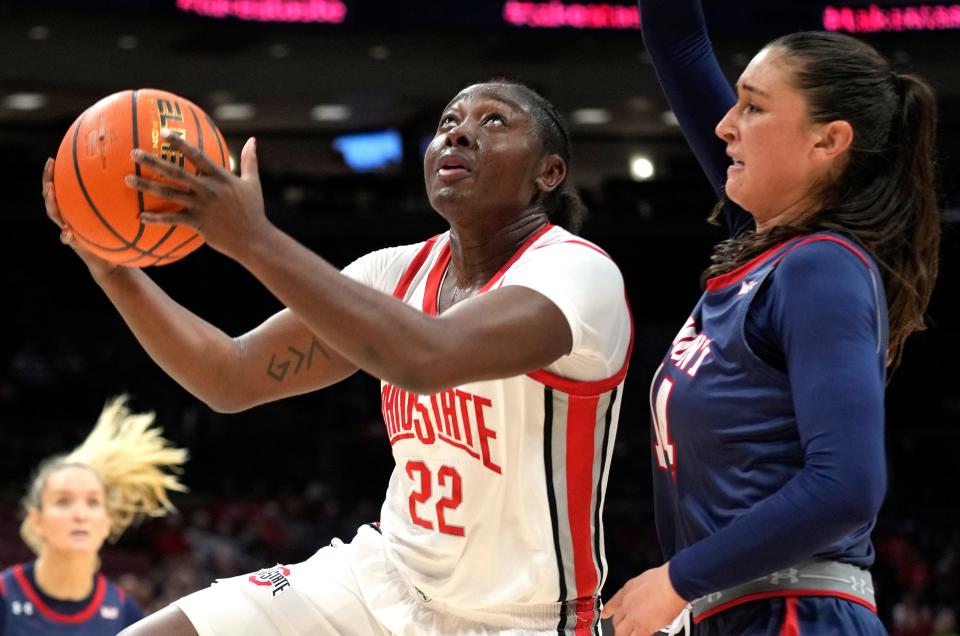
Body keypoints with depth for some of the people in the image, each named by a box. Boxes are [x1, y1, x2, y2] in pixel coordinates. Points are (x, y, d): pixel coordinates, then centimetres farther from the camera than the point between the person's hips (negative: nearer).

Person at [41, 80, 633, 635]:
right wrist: (112, 266, -9)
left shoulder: (579, 272, -18)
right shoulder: (400, 272, 4)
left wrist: (252, 237, -35)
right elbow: (233, 379, 4)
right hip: (387, 576, 6)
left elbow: (426, 359, -37)